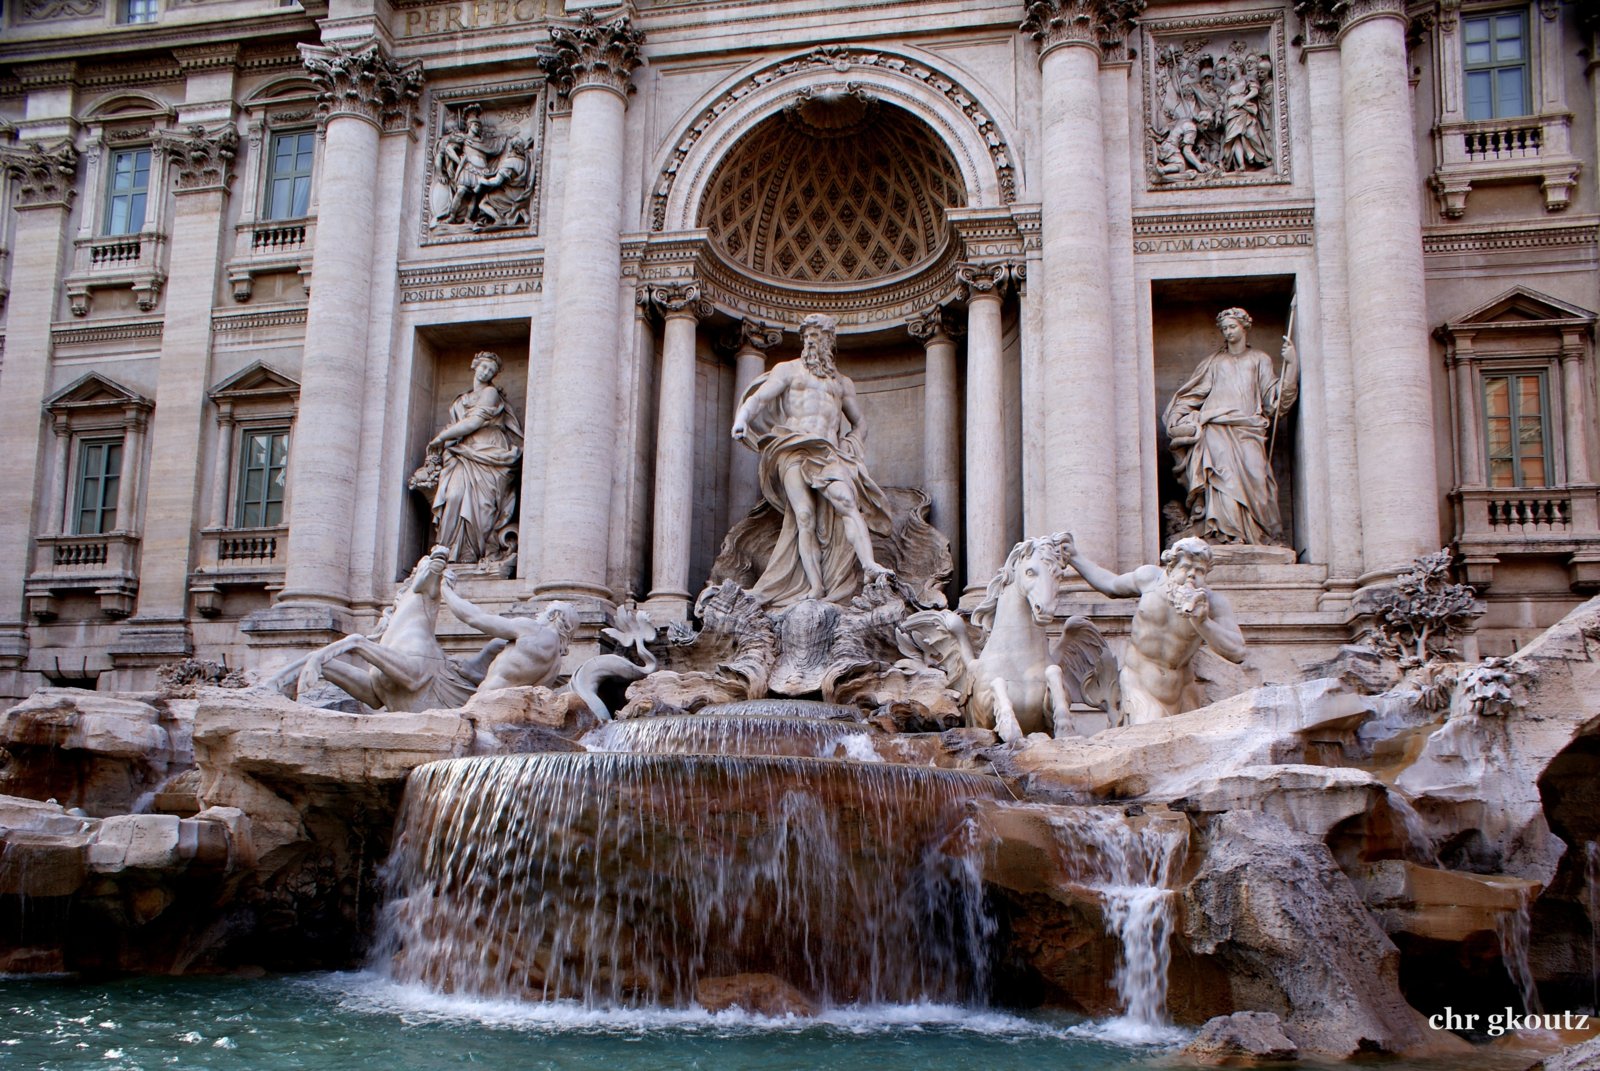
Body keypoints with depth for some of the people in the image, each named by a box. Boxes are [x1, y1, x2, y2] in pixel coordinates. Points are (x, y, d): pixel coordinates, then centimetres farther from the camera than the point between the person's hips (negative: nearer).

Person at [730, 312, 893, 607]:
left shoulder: (843, 383, 27)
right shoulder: (788, 370, 19)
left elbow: (858, 422, 36)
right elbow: (758, 397, 5)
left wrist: (851, 448, 15)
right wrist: (742, 419, -16)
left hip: (829, 453, 2)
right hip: (794, 449, -2)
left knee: (847, 501, -25)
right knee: (805, 517, -16)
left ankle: (869, 565, -41)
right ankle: (816, 588, -22)